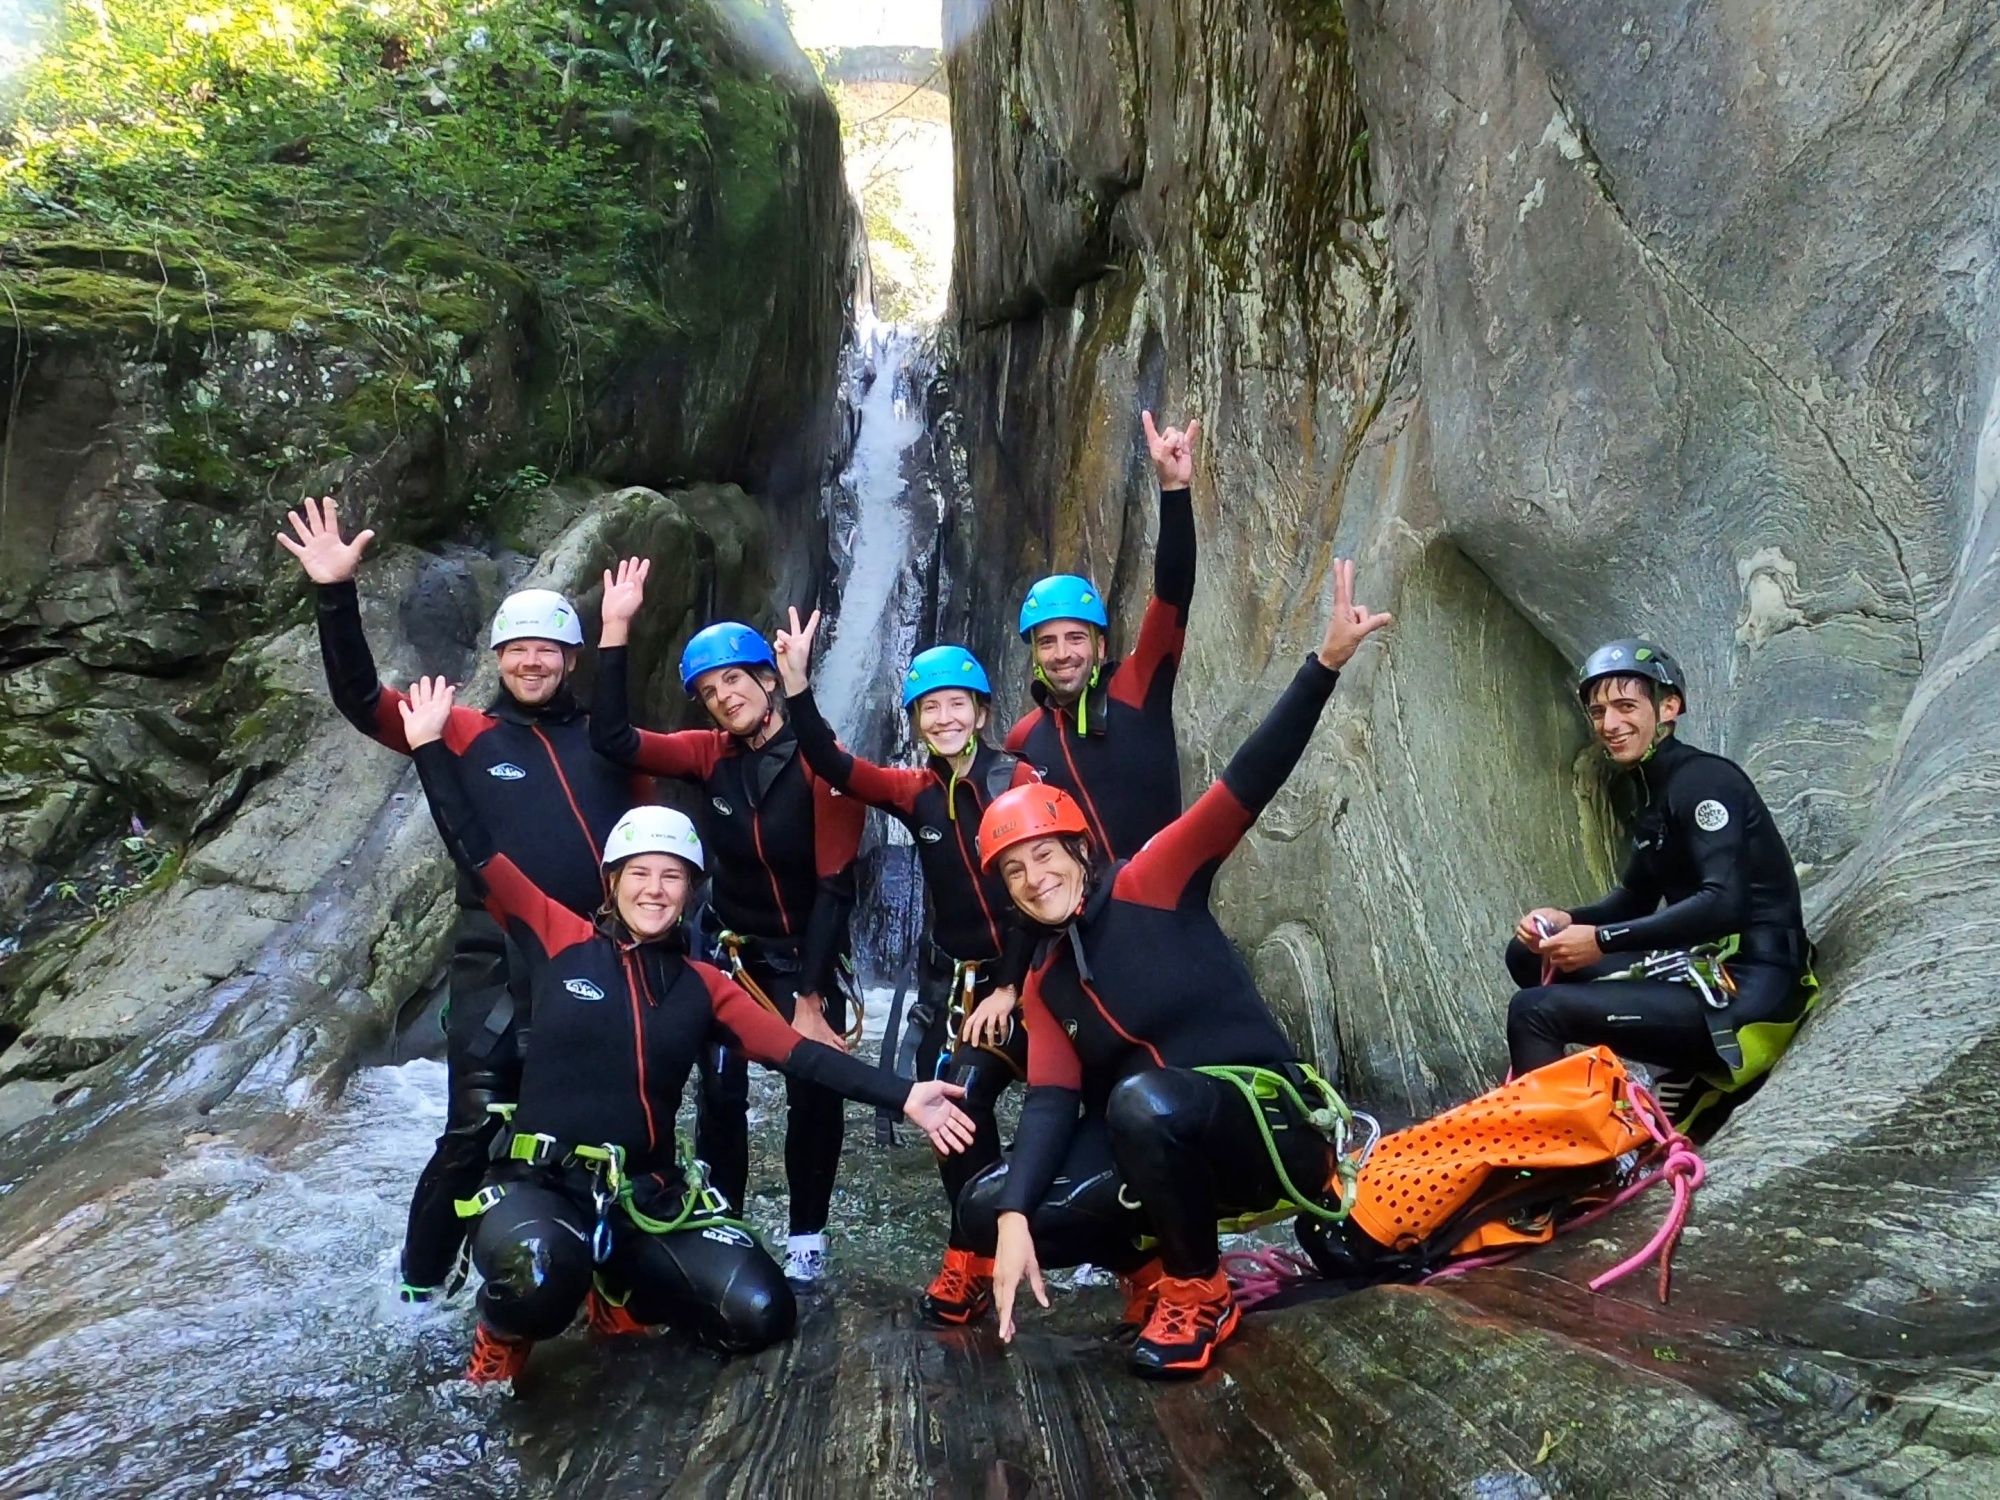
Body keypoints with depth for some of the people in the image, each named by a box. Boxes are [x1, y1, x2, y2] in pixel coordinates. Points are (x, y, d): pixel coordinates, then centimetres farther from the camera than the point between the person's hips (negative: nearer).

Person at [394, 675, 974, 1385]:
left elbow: (796, 1053, 1)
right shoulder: (562, 940, 0)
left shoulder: (702, 985, 8)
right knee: (539, 1273, -39)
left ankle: (622, 1292, 17)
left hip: (648, 1196, 4)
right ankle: (503, 1333, 1)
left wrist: (901, 1096, -9)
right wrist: (431, 747, -6)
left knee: (761, 1314, -12)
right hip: (541, 1183, -4)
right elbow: (477, 855, -3)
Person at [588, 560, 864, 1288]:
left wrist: (810, 997, -19)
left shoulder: (822, 763, -17)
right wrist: (616, 629, -22)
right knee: (720, 1092, -5)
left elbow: (835, 886, -17)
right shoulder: (710, 756, -6)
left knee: (814, 1092, -2)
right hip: (734, 951, 3)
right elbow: (613, 738, -18)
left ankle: (807, 1240, 15)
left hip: (809, 956, -2)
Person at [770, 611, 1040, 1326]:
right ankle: (976, 1256, 23)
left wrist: (1009, 989, -15)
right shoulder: (916, 792, 3)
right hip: (949, 977, 5)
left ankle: (970, 1259, 1)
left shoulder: (1017, 779, -8)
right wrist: (797, 686, -24)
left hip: (1014, 976, -5)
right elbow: (833, 765, -11)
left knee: (963, 1098, -16)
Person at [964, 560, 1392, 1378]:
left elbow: (1248, 783, -19)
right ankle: (1151, 1264, 12)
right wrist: (1017, 1218, -23)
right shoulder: (1045, 984, 7)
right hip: (1155, 1151, 6)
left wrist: (1327, 662, -29)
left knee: (1143, 1101, -38)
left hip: (1266, 1120, -6)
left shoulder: (1150, 887, -8)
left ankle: (1199, 1291, -11)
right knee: (984, 1207, -10)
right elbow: (1051, 1102, -5)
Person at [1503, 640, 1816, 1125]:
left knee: (1532, 1011, -20)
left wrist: (1603, 940, -22)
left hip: (1745, 995, -10)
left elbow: (1725, 903, -25)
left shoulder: (1703, 780, -13)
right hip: (1698, 968, 10)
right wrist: (1566, 921, 1)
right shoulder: (1655, 792, 15)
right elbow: (1635, 897, 22)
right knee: (1528, 955, 12)